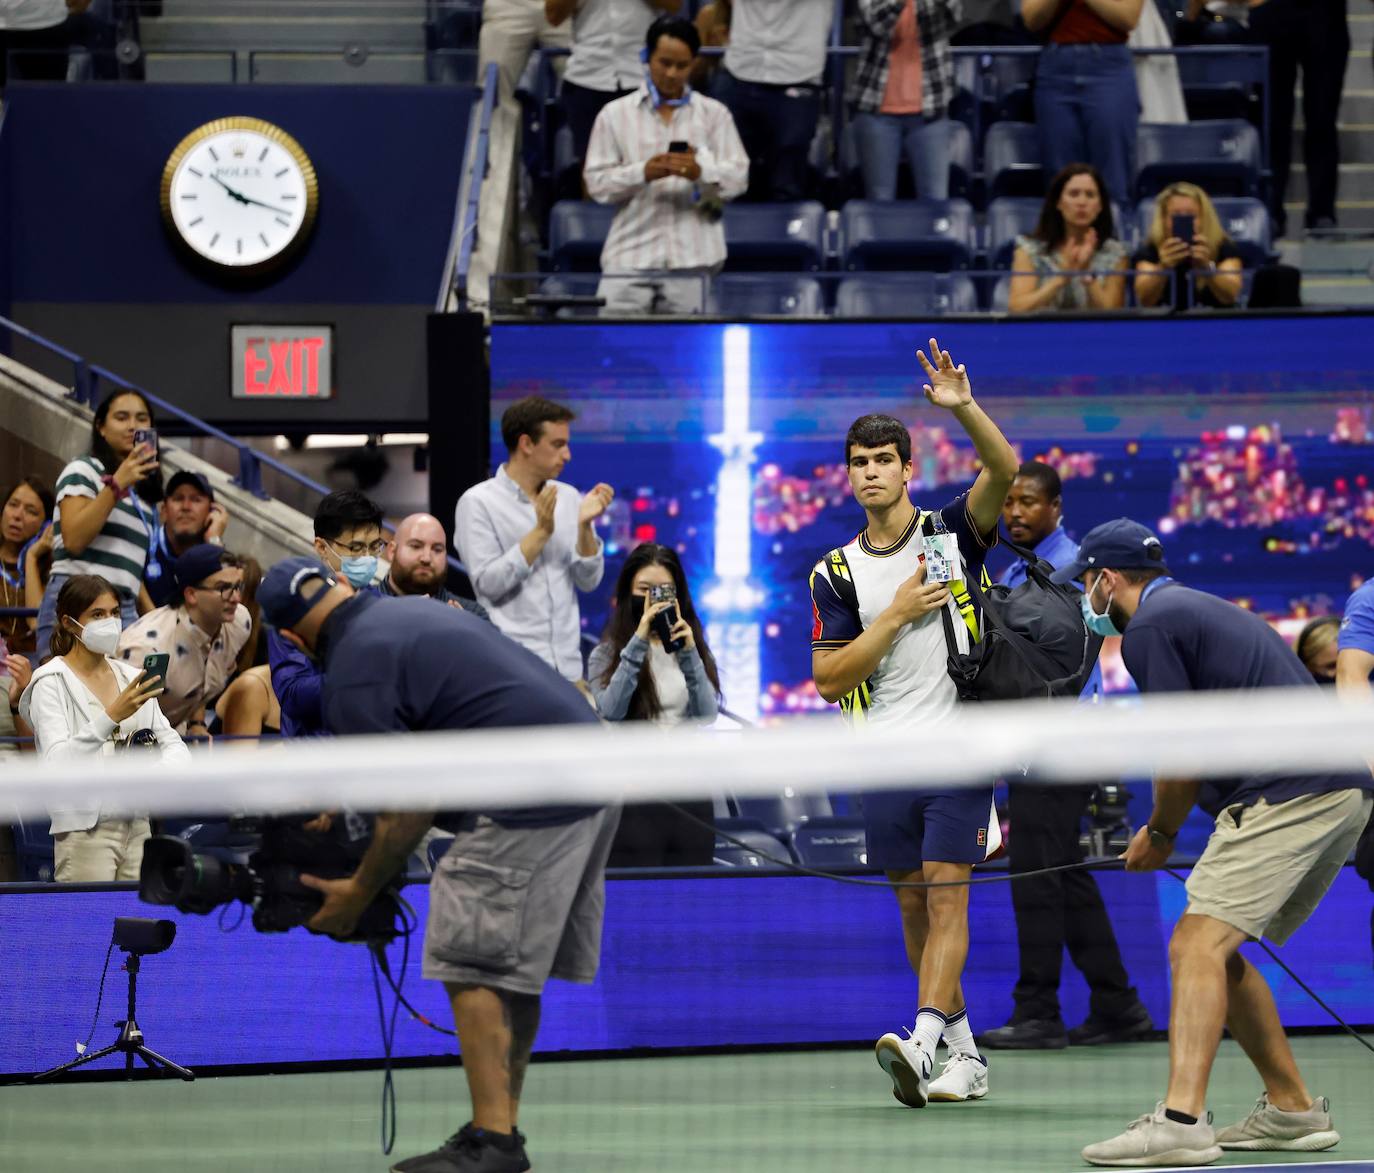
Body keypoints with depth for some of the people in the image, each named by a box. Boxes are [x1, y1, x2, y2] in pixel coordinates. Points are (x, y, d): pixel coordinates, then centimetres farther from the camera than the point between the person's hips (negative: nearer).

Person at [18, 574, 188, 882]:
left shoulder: (132, 678, 13)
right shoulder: (52, 684, -6)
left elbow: (173, 744, 12)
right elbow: (57, 763, -20)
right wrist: (111, 716, -32)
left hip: (138, 829, 6)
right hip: (86, 832, -6)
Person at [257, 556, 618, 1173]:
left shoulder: (353, 677, -8)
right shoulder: (412, 611, 20)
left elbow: (411, 808, -8)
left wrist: (357, 895, 5)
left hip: (532, 799, -10)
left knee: (475, 967, -6)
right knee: (517, 969, 14)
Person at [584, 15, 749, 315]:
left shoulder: (713, 114, 11)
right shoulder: (615, 115, 9)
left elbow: (738, 177, 2)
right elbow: (596, 183, 2)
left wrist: (700, 172, -19)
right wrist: (643, 173, -16)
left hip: (689, 257, 0)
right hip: (630, 254, 0)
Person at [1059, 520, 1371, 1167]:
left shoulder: (1151, 625, -3)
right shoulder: (1204, 609, 27)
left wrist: (1160, 833, 9)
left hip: (1288, 794, -10)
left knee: (1199, 944, -17)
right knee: (1211, 951, 17)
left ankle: (1181, 1121, -30)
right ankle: (1292, 1110, 19)